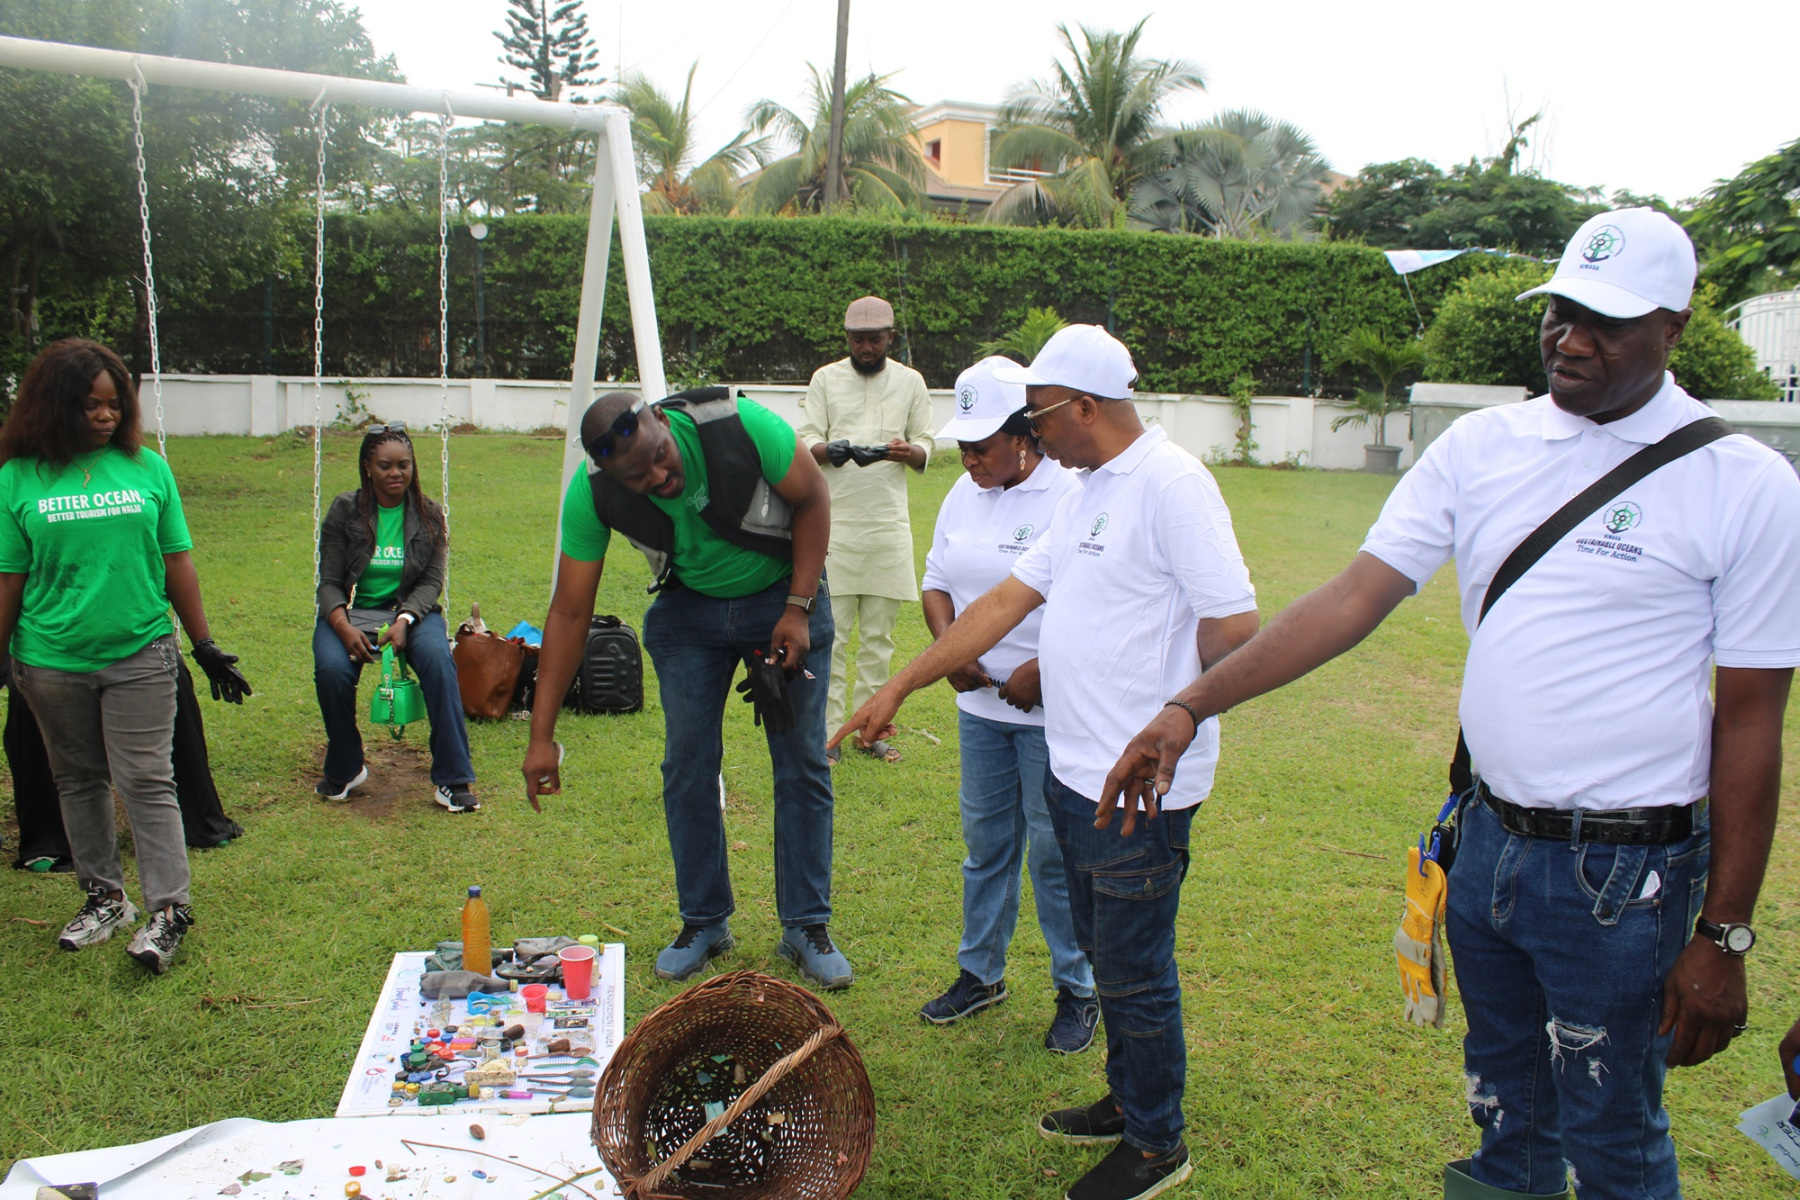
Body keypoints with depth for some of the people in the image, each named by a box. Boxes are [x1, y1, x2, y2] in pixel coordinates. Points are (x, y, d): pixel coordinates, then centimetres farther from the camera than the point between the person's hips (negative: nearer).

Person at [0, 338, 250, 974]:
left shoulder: (147, 468, 1)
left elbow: (177, 564, 5)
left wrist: (207, 646, 5)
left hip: (139, 653, -1)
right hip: (52, 660, 1)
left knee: (146, 781, -3)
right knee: (79, 780, 13)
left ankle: (168, 909, 4)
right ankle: (104, 896, 28)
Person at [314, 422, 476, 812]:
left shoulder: (429, 515, 6)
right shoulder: (344, 510, 2)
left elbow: (432, 582, 0)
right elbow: (329, 582, -1)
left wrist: (404, 620, -20)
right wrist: (345, 627, -21)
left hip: (412, 610, 0)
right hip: (351, 611, 0)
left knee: (438, 660, -33)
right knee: (331, 669, -31)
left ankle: (452, 780, -28)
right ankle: (344, 770, -3)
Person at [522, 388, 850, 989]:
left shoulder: (740, 425, -32)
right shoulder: (592, 495, -23)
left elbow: (812, 497, -14)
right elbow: (569, 612, -15)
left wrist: (799, 608, -18)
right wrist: (542, 734, -14)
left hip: (784, 594, -2)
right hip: (689, 607, 2)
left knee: (802, 763, -3)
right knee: (688, 764, -1)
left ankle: (807, 927, 10)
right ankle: (704, 922, 17)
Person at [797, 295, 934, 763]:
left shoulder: (910, 381, 10)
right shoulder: (826, 378, 7)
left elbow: (925, 447, 9)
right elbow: (806, 441, 2)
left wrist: (909, 451, -15)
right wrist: (828, 450, -22)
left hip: (888, 523, 2)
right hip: (834, 521, -1)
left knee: (879, 634, 6)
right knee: (830, 632, -3)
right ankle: (827, 731, 5)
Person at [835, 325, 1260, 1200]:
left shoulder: (1171, 483, -18)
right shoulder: (1089, 494, 12)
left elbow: (1235, 625, -22)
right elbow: (1004, 603, 14)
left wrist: (1171, 716, -6)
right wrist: (898, 688, 13)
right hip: (1075, 769, 9)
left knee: (1134, 972, 6)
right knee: (1103, 954, 22)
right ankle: (1126, 1100, 41)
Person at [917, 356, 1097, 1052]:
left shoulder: (1074, 497, -15)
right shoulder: (964, 496, 7)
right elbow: (938, 581, 14)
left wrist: (1042, 673, -21)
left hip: (1052, 710, -6)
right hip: (980, 702, 6)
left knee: (1055, 852, 4)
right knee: (985, 842, 17)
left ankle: (1078, 992, 22)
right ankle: (980, 972, 33)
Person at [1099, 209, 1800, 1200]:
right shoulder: (1482, 446, 0)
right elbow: (1355, 597, -5)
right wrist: (1191, 706, -14)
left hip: (1625, 875, -4)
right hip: (1490, 840, 4)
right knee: (1506, 1113, 22)